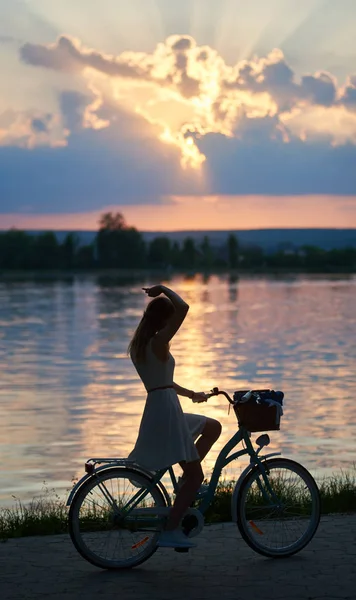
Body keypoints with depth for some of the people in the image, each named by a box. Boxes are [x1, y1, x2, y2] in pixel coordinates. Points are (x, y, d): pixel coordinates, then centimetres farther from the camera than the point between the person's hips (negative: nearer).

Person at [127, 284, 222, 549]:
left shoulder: (137, 345, 12)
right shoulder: (159, 342, -16)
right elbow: (183, 308, -28)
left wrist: (190, 393, 29)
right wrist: (164, 289, -14)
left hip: (158, 411, 10)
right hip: (166, 411, -10)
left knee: (213, 427, 26)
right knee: (195, 476, -2)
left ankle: (188, 482, 18)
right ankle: (170, 531, -4)